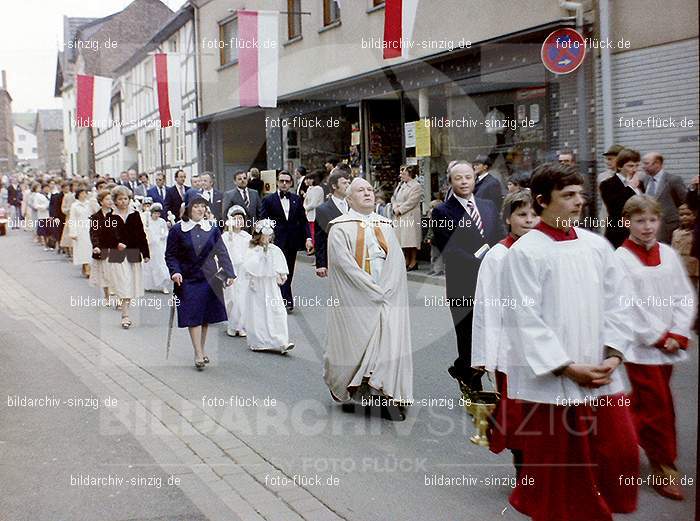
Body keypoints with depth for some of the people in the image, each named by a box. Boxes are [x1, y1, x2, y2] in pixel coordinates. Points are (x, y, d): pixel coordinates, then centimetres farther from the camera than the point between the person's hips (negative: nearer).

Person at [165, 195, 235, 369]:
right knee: (193, 316, -6)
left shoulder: (212, 229, 4)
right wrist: (175, 272, -17)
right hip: (187, 280, -3)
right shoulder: (177, 230, -3)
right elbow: (170, 255, 0)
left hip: (209, 278, 3)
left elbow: (221, 252, 3)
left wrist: (229, 273, -7)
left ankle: (202, 349, 26)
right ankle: (198, 354, -2)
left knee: (207, 315, 10)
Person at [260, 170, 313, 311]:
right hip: (277, 241, -4)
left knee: (289, 272, 10)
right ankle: (287, 300, -8)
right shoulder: (269, 200, -2)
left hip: (293, 242, 4)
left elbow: (303, 220, 7)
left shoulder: (297, 199, 8)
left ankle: (281, 298, 22)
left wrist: (308, 237, -4)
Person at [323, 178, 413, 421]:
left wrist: (387, 289, -12)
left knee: (390, 341, -6)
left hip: (388, 296, 4)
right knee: (355, 343, 1)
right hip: (355, 298, -4)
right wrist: (374, 290, -16)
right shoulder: (340, 227, -2)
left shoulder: (385, 225, 13)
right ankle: (346, 391, 24)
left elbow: (397, 259, 4)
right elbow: (344, 263, -12)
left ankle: (388, 396, -4)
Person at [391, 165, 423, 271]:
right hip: (399, 217, 8)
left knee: (411, 240, -6)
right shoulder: (400, 185, 17)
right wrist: (395, 207, -3)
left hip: (410, 217, -8)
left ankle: (413, 261, 2)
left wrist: (399, 210, -14)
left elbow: (411, 202, -16)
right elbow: (394, 198, 16)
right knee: (403, 239, 10)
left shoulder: (416, 186, -9)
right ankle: (406, 261, 18)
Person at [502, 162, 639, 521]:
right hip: (548, 380, -5)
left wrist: (613, 355, -3)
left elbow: (617, 303, 9)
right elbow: (526, 319, -13)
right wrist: (566, 367, -15)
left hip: (600, 375, 5)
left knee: (621, 451, 7)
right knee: (553, 464, 6)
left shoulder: (597, 245, 7)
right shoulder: (525, 252, -9)